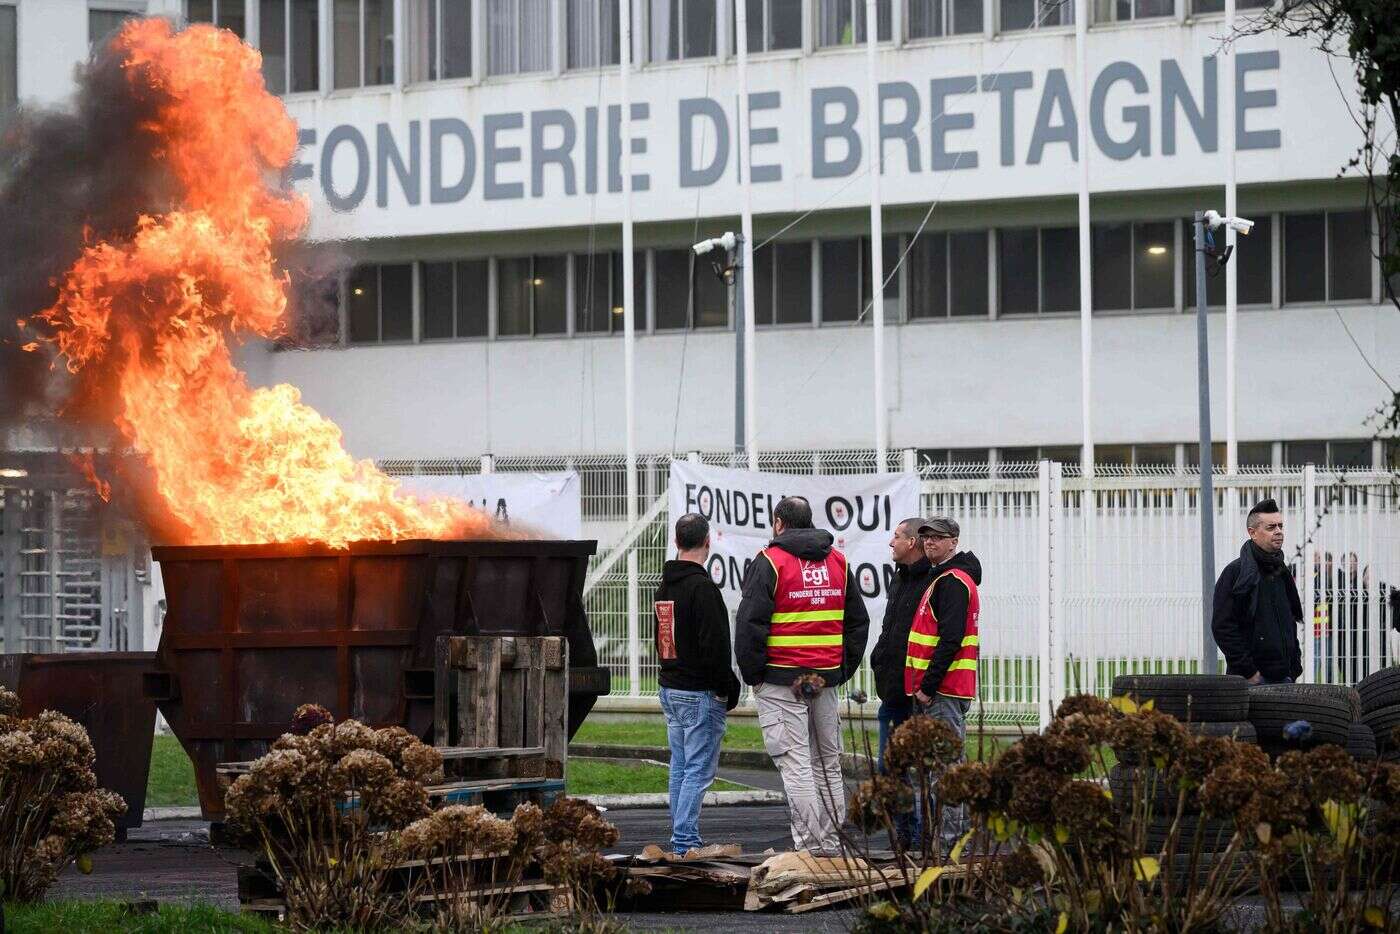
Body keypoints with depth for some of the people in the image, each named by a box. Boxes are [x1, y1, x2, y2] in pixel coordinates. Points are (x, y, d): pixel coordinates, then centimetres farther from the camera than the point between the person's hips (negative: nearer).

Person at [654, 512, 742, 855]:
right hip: (699, 692, -9)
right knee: (699, 769, -7)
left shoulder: (664, 586, 13)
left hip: (669, 689, 9)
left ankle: (681, 838, 15)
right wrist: (728, 689, -10)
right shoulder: (702, 586, -16)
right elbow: (715, 645, -19)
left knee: (680, 768, 13)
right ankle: (686, 842, -11)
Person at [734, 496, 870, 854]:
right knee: (828, 764, 12)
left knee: (795, 764, -6)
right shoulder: (838, 562, 13)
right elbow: (858, 622, 16)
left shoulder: (770, 562, -6)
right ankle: (831, 845, 14)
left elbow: (750, 623, -11)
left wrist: (752, 674, -2)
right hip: (826, 678, 6)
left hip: (781, 679, -6)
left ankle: (810, 846, -12)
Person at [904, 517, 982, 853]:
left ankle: (947, 839, -12)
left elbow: (950, 639, -21)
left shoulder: (953, 582, -13)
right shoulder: (943, 579, 20)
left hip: (942, 688, -11)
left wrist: (928, 686, -21)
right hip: (948, 689, 11)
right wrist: (925, 685, 19)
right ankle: (960, 830, 20)